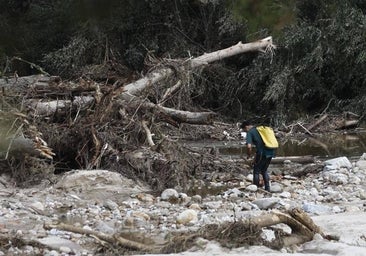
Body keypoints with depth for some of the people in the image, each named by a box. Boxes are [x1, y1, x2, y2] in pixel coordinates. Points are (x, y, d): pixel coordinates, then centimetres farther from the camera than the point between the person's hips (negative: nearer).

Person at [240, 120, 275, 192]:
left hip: (262, 153, -7)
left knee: (256, 171, 9)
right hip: (270, 152, 7)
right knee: (264, 170, 23)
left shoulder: (250, 132, -2)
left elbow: (249, 146, -16)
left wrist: (249, 155, 3)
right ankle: (267, 188, 23)